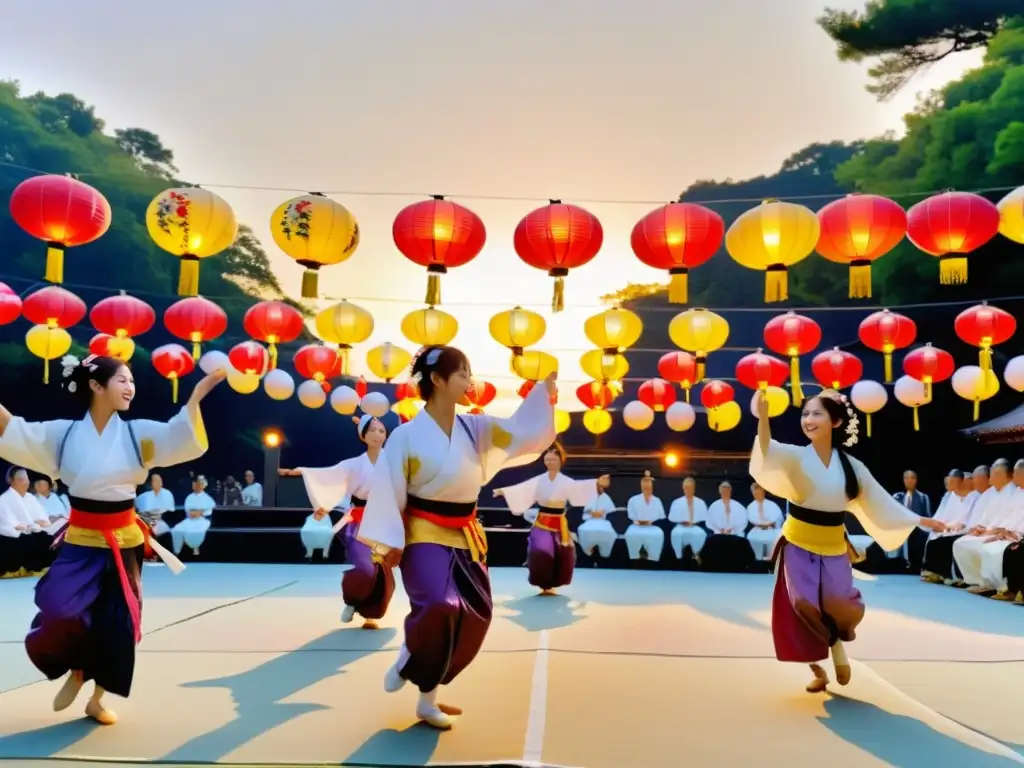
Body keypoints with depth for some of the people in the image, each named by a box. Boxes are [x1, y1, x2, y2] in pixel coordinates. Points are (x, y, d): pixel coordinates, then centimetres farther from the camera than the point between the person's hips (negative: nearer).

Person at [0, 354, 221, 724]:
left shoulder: (136, 432, -4)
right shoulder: (64, 432, -1)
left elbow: (180, 437, -17)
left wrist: (195, 396, -30)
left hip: (123, 543, 1)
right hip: (80, 543, 0)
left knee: (116, 624, 6)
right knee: (58, 614, -18)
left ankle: (97, 700, 30)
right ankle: (74, 670, 18)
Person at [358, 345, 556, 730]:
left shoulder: (474, 427, 3)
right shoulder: (407, 434, -12)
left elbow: (522, 430, -2)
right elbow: (388, 489, -11)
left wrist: (547, 387, -12)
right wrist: (389, 542, -14)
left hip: (465, 537, 7)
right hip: (426, 536, -6)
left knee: (474, 615, 6)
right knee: (439, 607, -28)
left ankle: (428, 699, 23)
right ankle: (407, 660, 8)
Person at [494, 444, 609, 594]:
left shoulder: (566, 481, -2)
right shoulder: (538, 480, 2)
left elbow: (579, 487, -19)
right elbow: (521, 489, -4)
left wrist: (598, 484, -36)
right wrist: (503, 491, -14)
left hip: (559, 524, 0)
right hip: (542, 523, 0)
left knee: (561, 556, 2)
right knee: (540, 553, -12)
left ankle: (551, 584, 23)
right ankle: (544, 585, 7)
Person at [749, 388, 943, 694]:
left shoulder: (850, 465, -1)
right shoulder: (796, 456, -10)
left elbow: (879, 499, 8)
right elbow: (768, 453, -32)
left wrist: (918, 520, 11)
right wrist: (763, 417, -48)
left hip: (833, 548, 2)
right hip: (799, 546, -2)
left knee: (842, 611, -10)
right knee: (806, 610, -8)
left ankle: (837, 646, 27)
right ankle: (818, 670, 18)